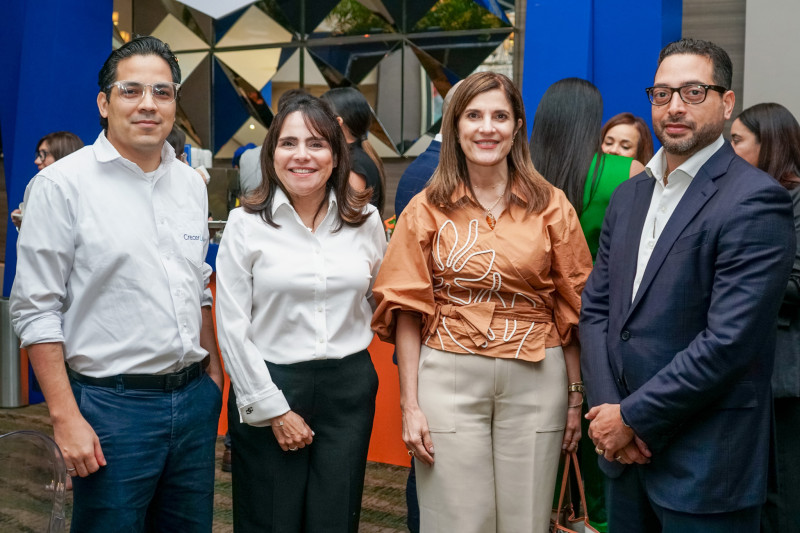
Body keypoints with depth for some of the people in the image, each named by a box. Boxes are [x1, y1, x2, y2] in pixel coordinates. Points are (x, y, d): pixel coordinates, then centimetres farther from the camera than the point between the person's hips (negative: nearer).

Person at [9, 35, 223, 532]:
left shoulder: (191, 183, 9)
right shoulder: (63, 184, -8)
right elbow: (36, 311, -10)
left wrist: (213, 372, 14)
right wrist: (66, 419, -14)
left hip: (194, 397, 6)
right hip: (112, 404, -5)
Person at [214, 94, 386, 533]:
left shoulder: (366, 220, 3)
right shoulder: (246, 223, -5)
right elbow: (232, 327, -6)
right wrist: (273, 409, -9)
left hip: (349, 387, 3)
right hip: (269, 385, -2)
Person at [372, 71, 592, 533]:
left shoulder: (551, 206, 4)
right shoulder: (427, 209, 3)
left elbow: (572, 308, 6)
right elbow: (407, 310, 1)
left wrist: (576, 396, 3)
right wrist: (410, 404, -3)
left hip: (535, 380, 1)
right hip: (449, 378, 0)